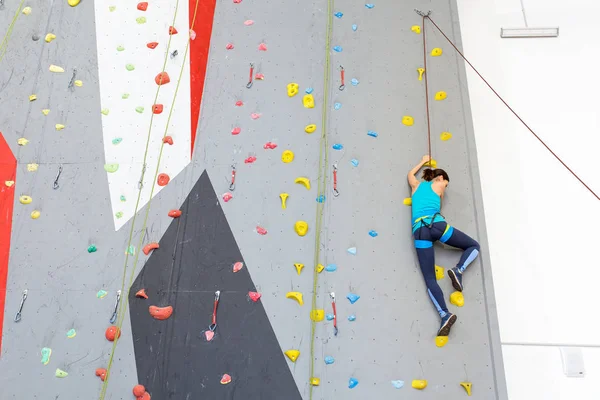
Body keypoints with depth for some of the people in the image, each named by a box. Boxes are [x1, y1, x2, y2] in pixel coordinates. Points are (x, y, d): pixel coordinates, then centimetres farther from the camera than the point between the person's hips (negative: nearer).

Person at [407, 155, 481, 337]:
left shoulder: (416, 185, 31)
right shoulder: (438, 188, 21)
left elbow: (410, 173, 54)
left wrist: (423, 161, 67)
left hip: (419, 230, 3)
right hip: (437, 224, -3)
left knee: (429, 279, -2)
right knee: (474, 246, 20)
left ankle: (445, 314, -24)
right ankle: (458, 270, -8)